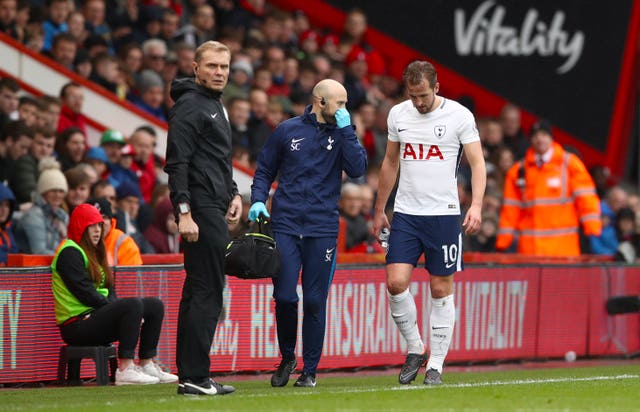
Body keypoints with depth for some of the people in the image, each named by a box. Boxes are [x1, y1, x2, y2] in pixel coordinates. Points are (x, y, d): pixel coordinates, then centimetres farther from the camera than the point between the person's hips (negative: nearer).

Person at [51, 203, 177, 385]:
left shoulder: (94, 253, 23)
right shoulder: (69, 253, -8)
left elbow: (108, 290, 18)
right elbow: (86, 293, -17)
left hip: (95, 316, 10)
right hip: (76, 325, -10)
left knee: (155, 305, 6)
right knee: (134, 304, -30)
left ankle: (147, 365, 1)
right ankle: (124, 371, -34)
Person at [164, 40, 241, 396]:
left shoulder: (216, 106, 20)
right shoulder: (190, 106, -11)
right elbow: (177, 164, -18)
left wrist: (233, 193, 16)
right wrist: (184, 213, -24)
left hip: (215, 209, 10)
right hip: (201, 210, -10)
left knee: (198, 293, 10)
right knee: (208, 293, -10)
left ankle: (190, 375, 13)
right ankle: (195, 376, -10)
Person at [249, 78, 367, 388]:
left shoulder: (341, 135, 7)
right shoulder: (288, 130, 6)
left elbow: (358, 169, -8)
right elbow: (264, 171, 13)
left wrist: (346, 130, -11)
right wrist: (258, 200, -2)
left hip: (322, 230, 1)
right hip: (286, 226, -1)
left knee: (315, 301, 1)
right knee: (284, 297, -8)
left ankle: (310, 370, 12)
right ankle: (287, 358, 15)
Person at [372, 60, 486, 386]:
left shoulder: (459, 115, -6)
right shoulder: (398, 115, 6)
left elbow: (477, 163, -6)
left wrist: (476, 205, -20)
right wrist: (379, 210, 19)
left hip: (443, 213, -3)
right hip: (405, 213, 3)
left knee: (441, 289, 1)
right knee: (395, 282, -10)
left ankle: (436, 365, 8)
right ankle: (415, 349, 9)